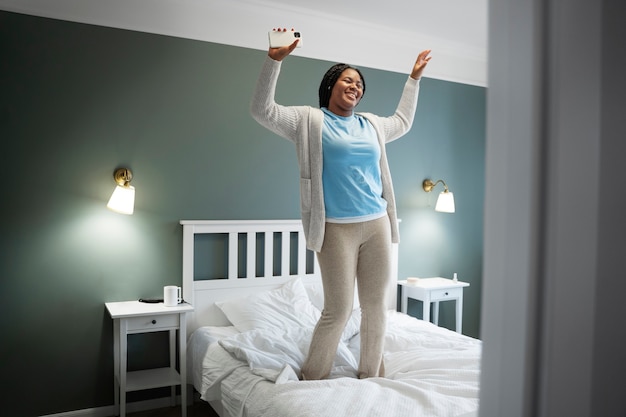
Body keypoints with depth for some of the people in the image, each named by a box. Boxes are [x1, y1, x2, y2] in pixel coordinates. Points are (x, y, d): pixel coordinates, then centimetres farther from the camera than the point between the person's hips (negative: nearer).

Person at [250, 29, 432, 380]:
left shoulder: (371, 124, 18)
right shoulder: (309, 120, 3)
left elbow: (403, 121, 37)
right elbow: (262, 110, -6)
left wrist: (415, 77, 40)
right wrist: (275, 60, -13)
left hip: (377, 225, 6)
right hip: (337, 229, -5)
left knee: (377, 306, 9)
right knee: (338, 311, -6)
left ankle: (371, 378, 26)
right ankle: (311, 381, 14)